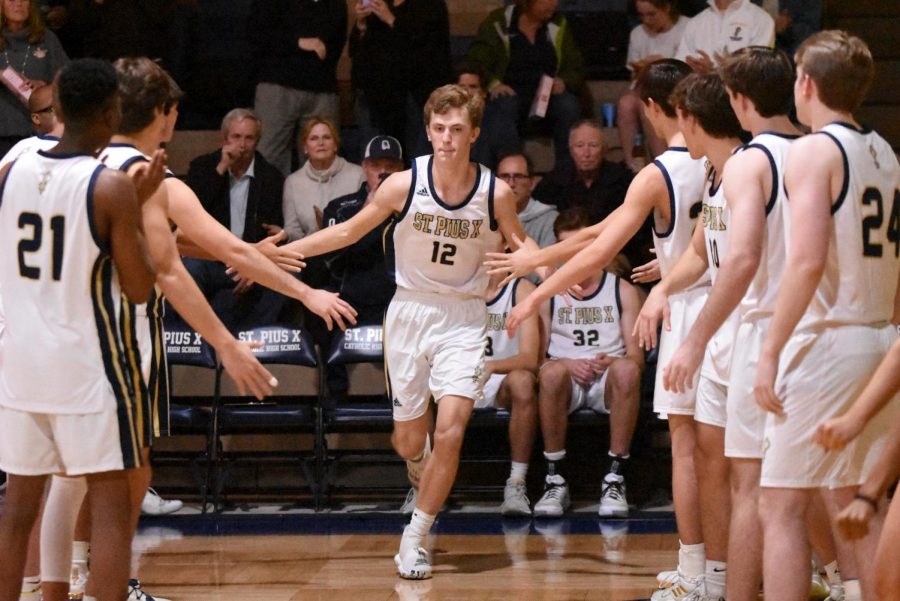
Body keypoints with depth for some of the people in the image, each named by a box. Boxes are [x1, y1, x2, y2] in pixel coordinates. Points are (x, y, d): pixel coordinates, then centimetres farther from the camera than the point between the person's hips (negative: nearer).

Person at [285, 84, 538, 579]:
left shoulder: (496, 193, -11)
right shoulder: (404, 185, -11)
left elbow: (519, 242, 8)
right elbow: (349, 231, 1)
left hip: (463, 318, -1)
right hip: (409, 311, 1)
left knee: (450, 431, -17)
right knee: (408, 440, 7)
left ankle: (414, 539, -3)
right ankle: (423, 478, 44)